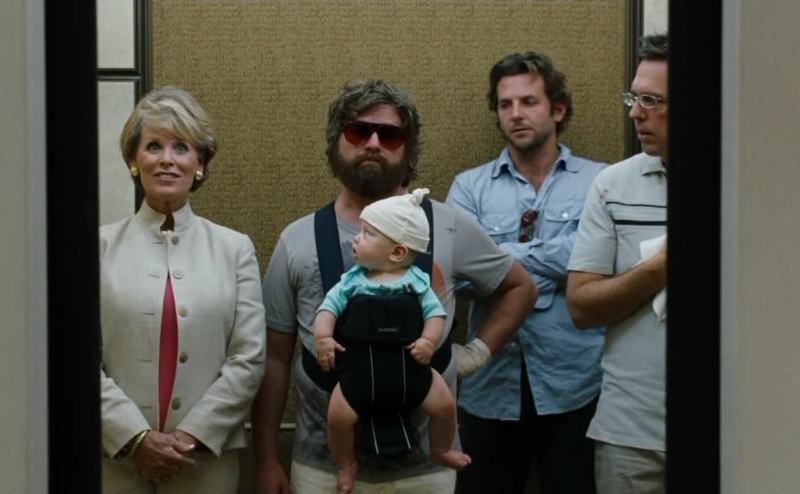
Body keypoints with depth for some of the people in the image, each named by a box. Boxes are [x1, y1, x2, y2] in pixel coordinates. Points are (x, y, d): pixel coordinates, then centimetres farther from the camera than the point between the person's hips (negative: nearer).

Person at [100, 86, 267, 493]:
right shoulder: (101, 246, 2)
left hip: (208, 456, 1)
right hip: (118, 456, -1)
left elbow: (249, 360, -1)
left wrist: (193, 435, -10)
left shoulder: (234, 249, 5)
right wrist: (137, 437, -13)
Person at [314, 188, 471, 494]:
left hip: (410, 366, 0)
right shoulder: (351, 282, 2)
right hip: (360, 369, 0)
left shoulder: (416, 281, -1)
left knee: (444, 404, -4)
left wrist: (429, 341, -17)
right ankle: (346, 465, 17)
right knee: (338, 416, -13)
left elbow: (435, 313, -1)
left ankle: (441, 451, 28)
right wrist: (322, 337, -18)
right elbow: (328, 308, -1)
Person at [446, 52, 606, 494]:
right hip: (490, 388, 1)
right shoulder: (469, 187, 6)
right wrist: (553, 265, -11)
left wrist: (502, 257, -9)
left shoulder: (599, 182, 2)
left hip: (573, 387, -1)